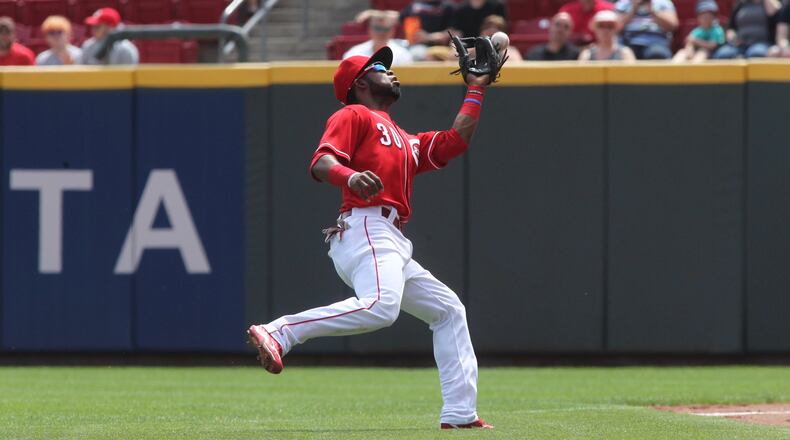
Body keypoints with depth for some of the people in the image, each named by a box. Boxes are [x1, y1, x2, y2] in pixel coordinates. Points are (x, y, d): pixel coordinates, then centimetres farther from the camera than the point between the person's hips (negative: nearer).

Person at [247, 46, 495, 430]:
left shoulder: (405, 141, 32)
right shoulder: (353, 116, 6)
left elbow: (456, 140, 29)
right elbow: (321, 162, -10)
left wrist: (476, 89, 35)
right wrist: (350, 176, -32)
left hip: (393, 247, 10)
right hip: (365, 229, -10)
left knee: (449, 310, 16)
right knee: (379, 307, -36)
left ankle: (459, 415, 13)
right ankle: (278, 334, -38)